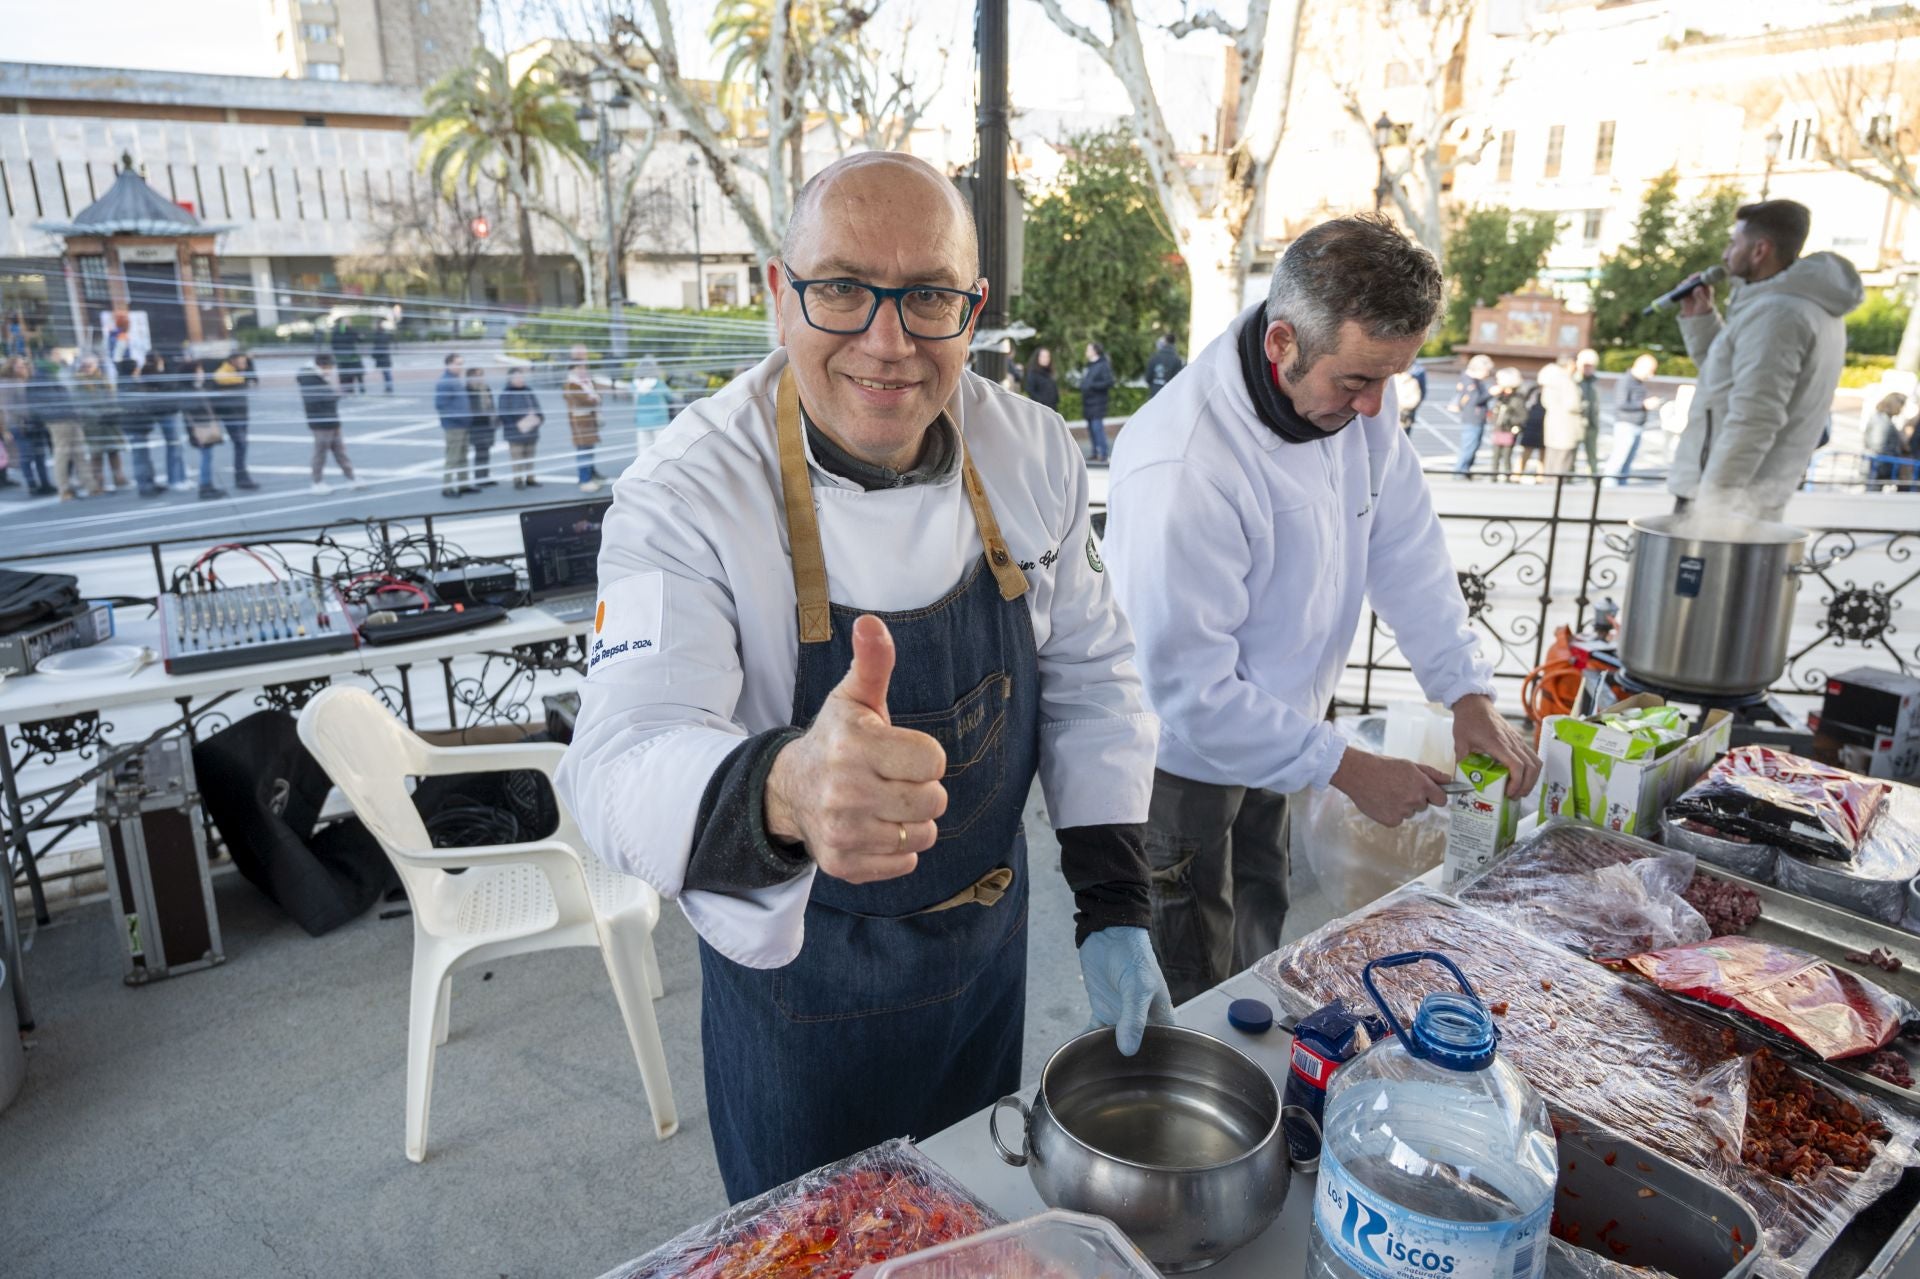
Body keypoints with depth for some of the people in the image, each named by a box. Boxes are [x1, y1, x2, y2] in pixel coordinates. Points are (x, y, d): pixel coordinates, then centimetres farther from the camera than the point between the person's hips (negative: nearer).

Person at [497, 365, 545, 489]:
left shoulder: (529, 392, 9)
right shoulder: (506, 394, -8)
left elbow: (537, 409, 13)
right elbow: (504, 415, -13)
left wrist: (538, 418, -7)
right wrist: (518, 424, -20)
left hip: (532, 432, 5)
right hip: (515, 433, -5)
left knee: (530, 456, 11)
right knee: (517, 457, -4)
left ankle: (530, 479, 20)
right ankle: (518, 480, 3)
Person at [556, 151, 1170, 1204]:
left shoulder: (1032, 453, -11)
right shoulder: (689, 497, -25)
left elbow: (1087, 674, -1)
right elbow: (619, 766, -37)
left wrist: (1115, 906, -6)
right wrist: (783, 792, -59)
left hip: (990, 945, 4)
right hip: (800, 983, -4)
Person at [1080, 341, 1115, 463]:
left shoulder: (1103, 366, -8)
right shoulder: (1088, 366, 18)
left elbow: (1109, 382, -17)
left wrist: (1092, 385, -19)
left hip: (1097, 403, -9)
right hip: (1088, 403, 9)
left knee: (1097, 427, -12)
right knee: (1091, 429, 10)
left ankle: (1102, 454, -10)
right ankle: (1094, 453, 15)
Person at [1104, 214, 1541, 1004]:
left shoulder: (1356, 391, -11)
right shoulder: (1183, 470, -37)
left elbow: (1405, 550, 0)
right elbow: (1190, 695, -31)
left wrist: (1469, 693, -8)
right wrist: (1347, 768, -25)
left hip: (1266, 739, 8)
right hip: (1178, 756, -7)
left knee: (1255, 948, 28)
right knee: (1191, 1003, 10)